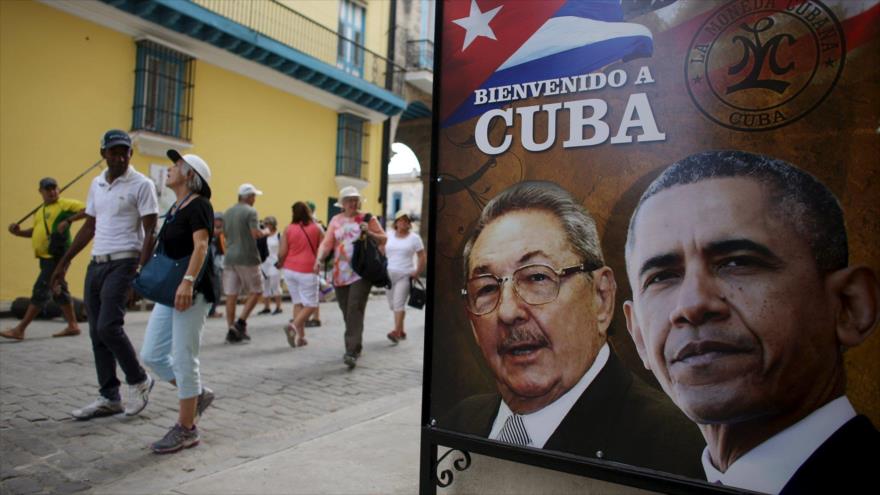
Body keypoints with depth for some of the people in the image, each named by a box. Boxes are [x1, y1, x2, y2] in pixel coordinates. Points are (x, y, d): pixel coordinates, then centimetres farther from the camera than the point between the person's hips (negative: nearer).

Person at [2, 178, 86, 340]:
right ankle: (72, 325, 21)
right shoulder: (40, 211, 17)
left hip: (56, 256, -9)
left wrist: (68, 220, -26)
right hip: (45, 257, 9)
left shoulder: (66, 204, -7)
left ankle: (20, 329, -2)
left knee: (40, 291, -7)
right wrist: (19, 232, 7)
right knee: (59, 290, 13)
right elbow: (36, 231, 24)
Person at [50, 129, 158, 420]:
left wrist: (141, 270, -20)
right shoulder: (97, 184, 14)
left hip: (123, 263, -7)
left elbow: (150, 232, -11)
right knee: (97, 333, 7)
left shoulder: (141, 185, -6)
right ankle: (109, 398, 16)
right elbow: (89, 227, 20)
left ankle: (139, 380, 7)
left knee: (108, 327, -15)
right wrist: (64, 262, 20)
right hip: (96, 264, 7)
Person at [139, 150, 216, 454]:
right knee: (152, 355, 11)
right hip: (170, 291, 9)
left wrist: (188, 281, -36)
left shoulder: (198, 205, -10)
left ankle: (186, 430, 10)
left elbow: (201, 246, -24)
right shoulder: (176, 207, 17)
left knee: (183, 360, -3)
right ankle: (198, 394, 27)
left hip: (192, 292, -9)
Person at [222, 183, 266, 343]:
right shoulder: (250, 212, -9)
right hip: (247, 258, -6)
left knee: (231, 295, 5)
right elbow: (256, 233, -17)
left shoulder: (227, 213, 13)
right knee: (255, 291, 7)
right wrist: (265, 232, 1)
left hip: (229, 257, 6)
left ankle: (232, 329, 6)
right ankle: (241, 322, -3)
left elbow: (225, 234, 18)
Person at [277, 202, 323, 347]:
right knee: (310, 304, 5)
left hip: (289, 270, 3)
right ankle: (294, 326, -17)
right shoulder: (316, 228, -1)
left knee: (298, 302, 13)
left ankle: (300, 335, 12)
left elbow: (281, 253, -3)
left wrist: (280, 264, 17)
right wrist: (318, 260, 20)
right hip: (307, 271, -3)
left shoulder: (288, 229, 0)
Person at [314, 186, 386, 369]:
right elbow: (327, 243, 2)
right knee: (347, 312, 10)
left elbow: (383, 239, 8)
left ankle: (352, 352, -16)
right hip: (340, 274, 4)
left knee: (355, 310, -14)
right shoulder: (336, 220, 11)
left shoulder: (367, 218, 4)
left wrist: (369, 232, -11)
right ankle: (355, 346, 27)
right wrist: (319, 259, -15)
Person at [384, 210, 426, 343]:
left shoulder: (414, 238, 1)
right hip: (389, 275, 4)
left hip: (405, 275, -4)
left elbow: (422, 257, 2)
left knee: (398, 303, -16)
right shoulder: (388, 237, 10)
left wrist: (417, 273, -6)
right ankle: (401, 331, 21)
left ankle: (396, 332, -19)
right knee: (393, 304, 8)